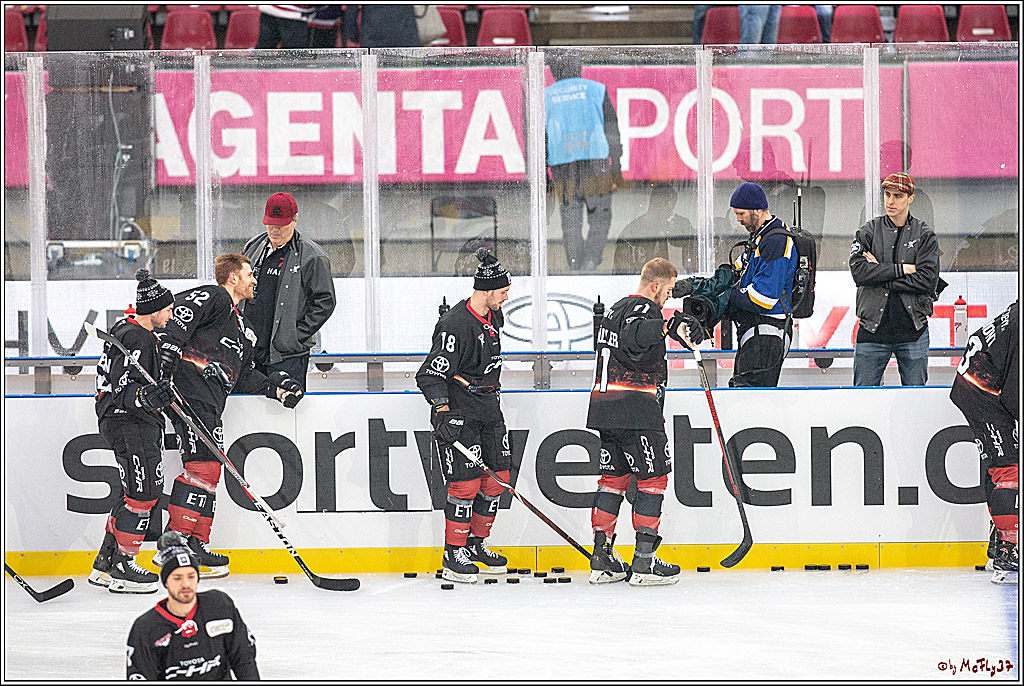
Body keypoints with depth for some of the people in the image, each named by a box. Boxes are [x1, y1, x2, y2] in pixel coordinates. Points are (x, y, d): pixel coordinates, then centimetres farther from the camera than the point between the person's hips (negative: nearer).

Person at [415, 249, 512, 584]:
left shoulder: (493, 317, 7)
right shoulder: (456, 325, -22)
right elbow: (431, 374, -24)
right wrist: (443, 412, -31)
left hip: (487, 406, 9)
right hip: (458, 410, -9)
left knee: (497, 477, 10)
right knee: (466, 482, -10)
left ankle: (476, 544, 24)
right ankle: (453, 556, -2)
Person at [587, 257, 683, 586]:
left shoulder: (616, 309, 21)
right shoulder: (643, 308, -10)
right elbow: (633, 336, -33)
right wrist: (662, 327, -44)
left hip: (605, 410, 9)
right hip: (635, 410, -9)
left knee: (614, 477, 13)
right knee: (653, 478, -3)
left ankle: (601, 559, 11)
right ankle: (644, 561, -6)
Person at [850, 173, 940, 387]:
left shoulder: (925, 235, 5)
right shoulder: (868, 232, 6)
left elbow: (928, 279, -8)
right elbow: (859, 271, -10)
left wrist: (881, 276, -9)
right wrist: (902, 269, -13)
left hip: (912, 329, 0)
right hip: (873, 328, 0)